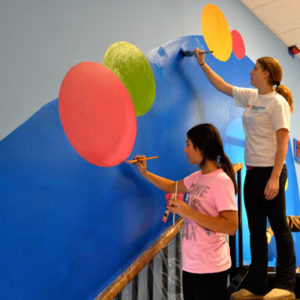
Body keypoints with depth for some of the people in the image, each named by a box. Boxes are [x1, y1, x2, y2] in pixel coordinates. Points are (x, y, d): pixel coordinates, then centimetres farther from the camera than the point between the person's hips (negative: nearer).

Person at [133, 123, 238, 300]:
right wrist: (145, 173, 14)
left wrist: (188, 212, -26)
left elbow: (231, 226, -25)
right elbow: (173, 187, 22)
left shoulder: (221, 181, -20)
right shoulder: (197, 177, 5)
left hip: (210, 269, -8)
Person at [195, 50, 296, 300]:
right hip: (252, 171, 8)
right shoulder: (251, 97, 11)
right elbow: (222, 86, 23)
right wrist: (203, 64, 25)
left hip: (270, 171, -7)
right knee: (256, 229, 11)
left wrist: (274, 178, -21)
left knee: (279, 227, 3)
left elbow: (283, 144, -14)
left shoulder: (278, 103, -9)